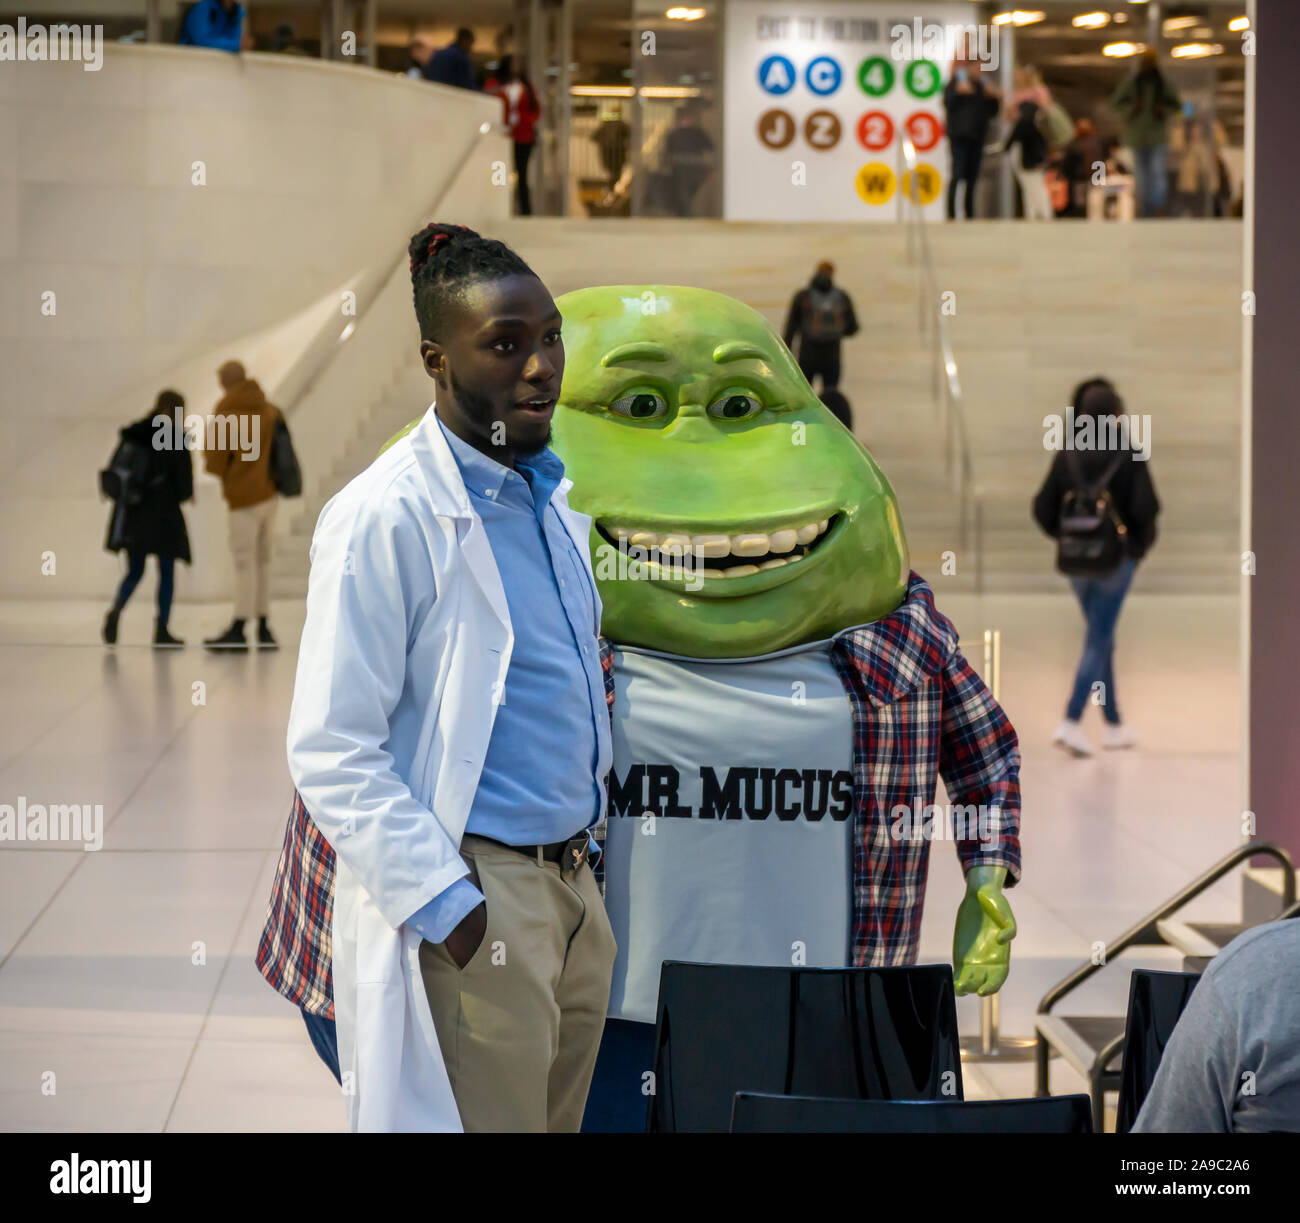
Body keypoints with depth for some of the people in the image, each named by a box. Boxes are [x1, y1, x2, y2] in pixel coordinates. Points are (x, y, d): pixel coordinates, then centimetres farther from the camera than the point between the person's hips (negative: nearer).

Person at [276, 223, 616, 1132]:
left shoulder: (553, 500, 13)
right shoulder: (386, 517, -12)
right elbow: (332, 755, -16)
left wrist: (583, 851, 17)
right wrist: (446, 905, -19)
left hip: (576, 887, 8)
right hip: (475, 900, -8)